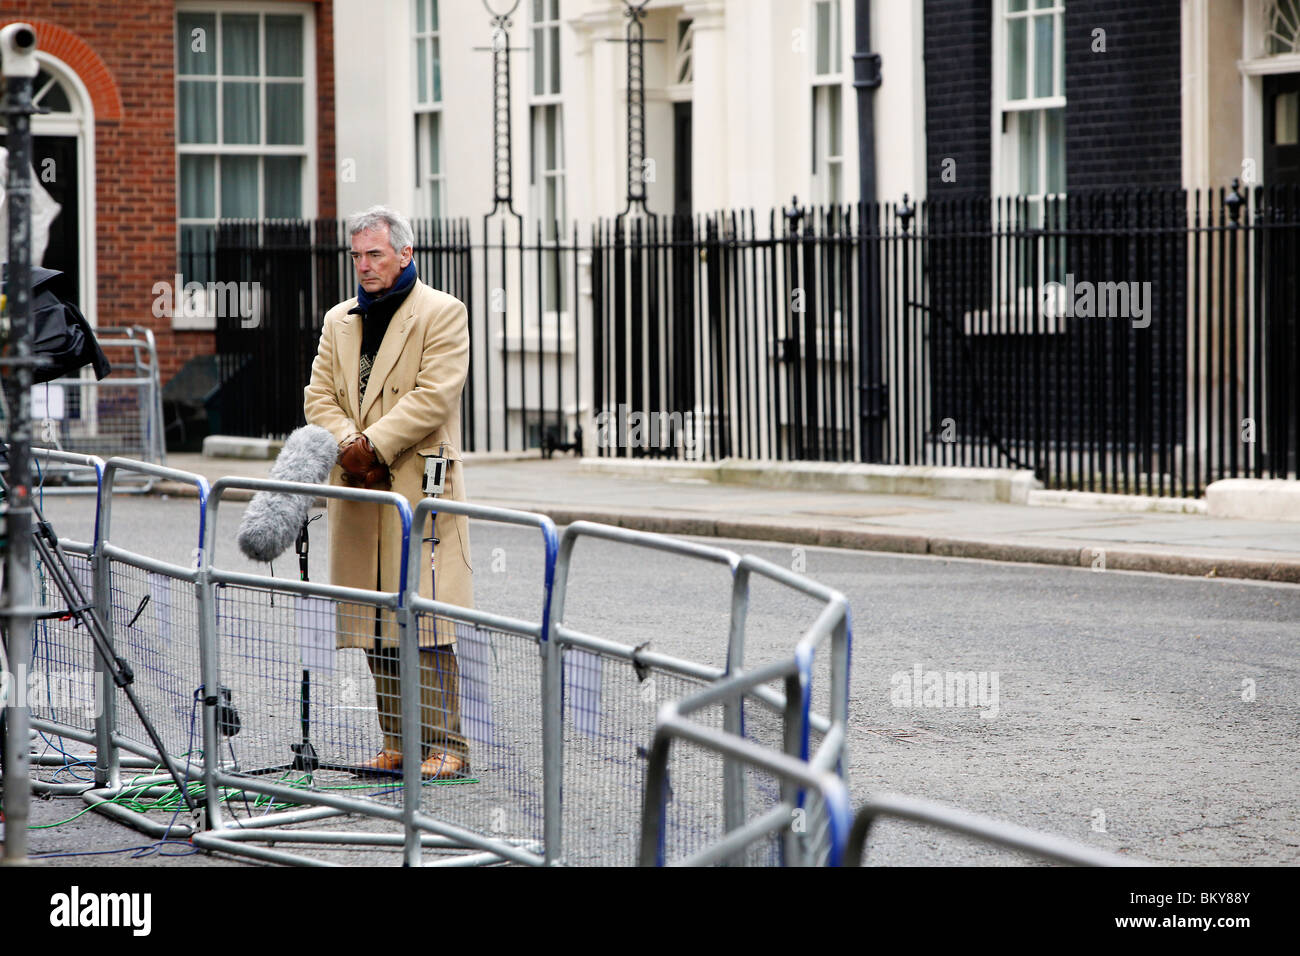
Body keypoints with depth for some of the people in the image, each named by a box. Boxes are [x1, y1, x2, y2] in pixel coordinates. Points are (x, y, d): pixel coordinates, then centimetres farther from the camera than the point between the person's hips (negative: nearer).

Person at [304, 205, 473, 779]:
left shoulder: (443, 313, 0)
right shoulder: (339, 321, 18)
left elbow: (433, 396, -10)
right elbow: (319, 395, 10)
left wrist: (373, 445, -15)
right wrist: (347, 442, -10)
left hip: (419, 488, -6)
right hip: (358, 494, 6)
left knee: (426, 623, -9)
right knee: (376, 626, 6)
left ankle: (445, 746, -7)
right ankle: (397, 743, 13)